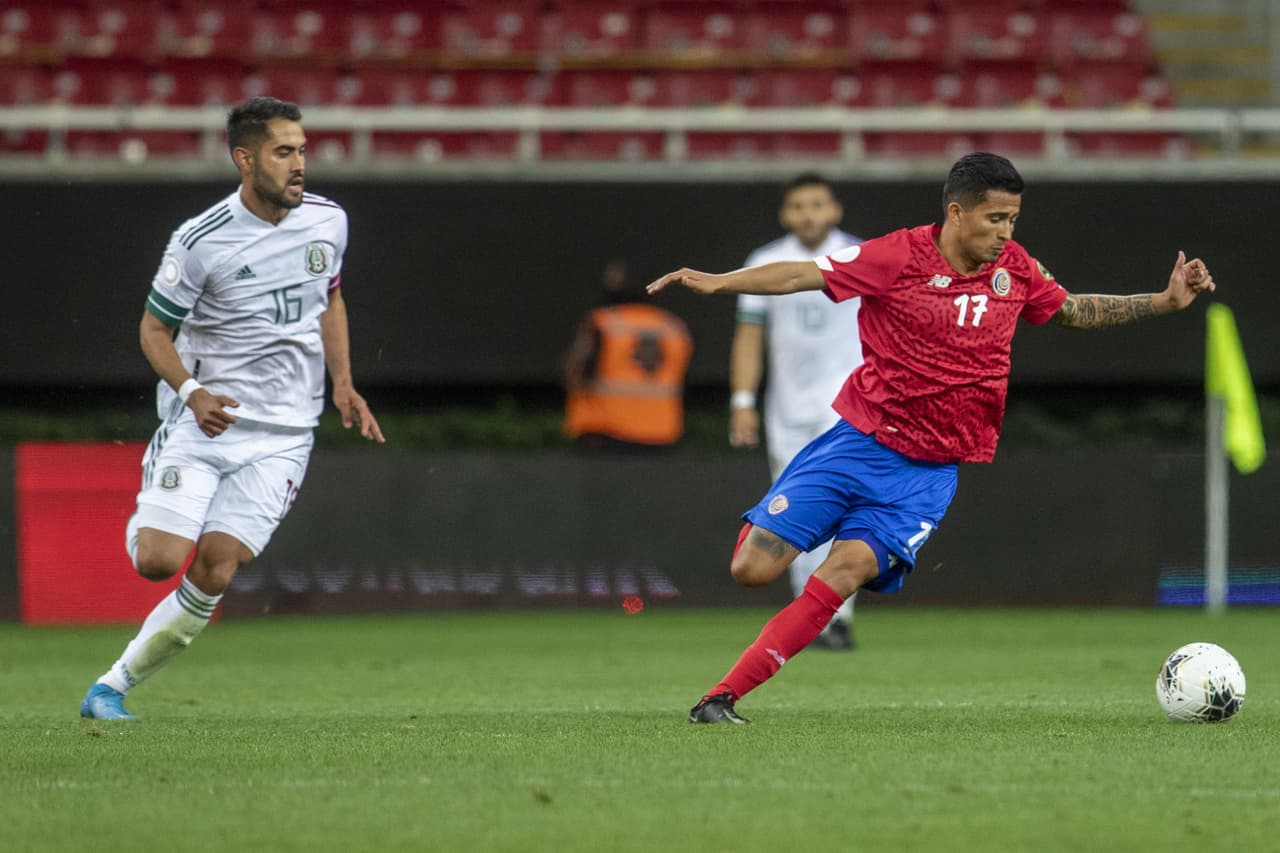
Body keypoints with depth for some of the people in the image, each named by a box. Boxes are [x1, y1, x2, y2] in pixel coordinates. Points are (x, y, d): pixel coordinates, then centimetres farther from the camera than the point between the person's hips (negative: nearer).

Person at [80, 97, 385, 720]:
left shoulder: (328, 222, 2)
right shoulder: (201, 242, -12)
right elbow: (154, 328, -2)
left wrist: (342, 385, 9)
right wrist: (191, 392, -19)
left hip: (282, 433, 3)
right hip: (205, 415, -2)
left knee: (213, 574, -11)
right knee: (158, 561, -15)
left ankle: (115, 683, 3)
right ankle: (144, 521, 23)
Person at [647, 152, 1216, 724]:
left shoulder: (1015, 269, 4)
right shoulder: (901, 257, -11)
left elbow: (1074, 311, 21)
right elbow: (802, 275, -12)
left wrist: (1164, 302, 14)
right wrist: (716, 283, -23)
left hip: (927, 473, 2)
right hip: (860, 440, -2)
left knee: (845, 571, -20)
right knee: (752, 570, -9)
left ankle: (723, 697, -17)